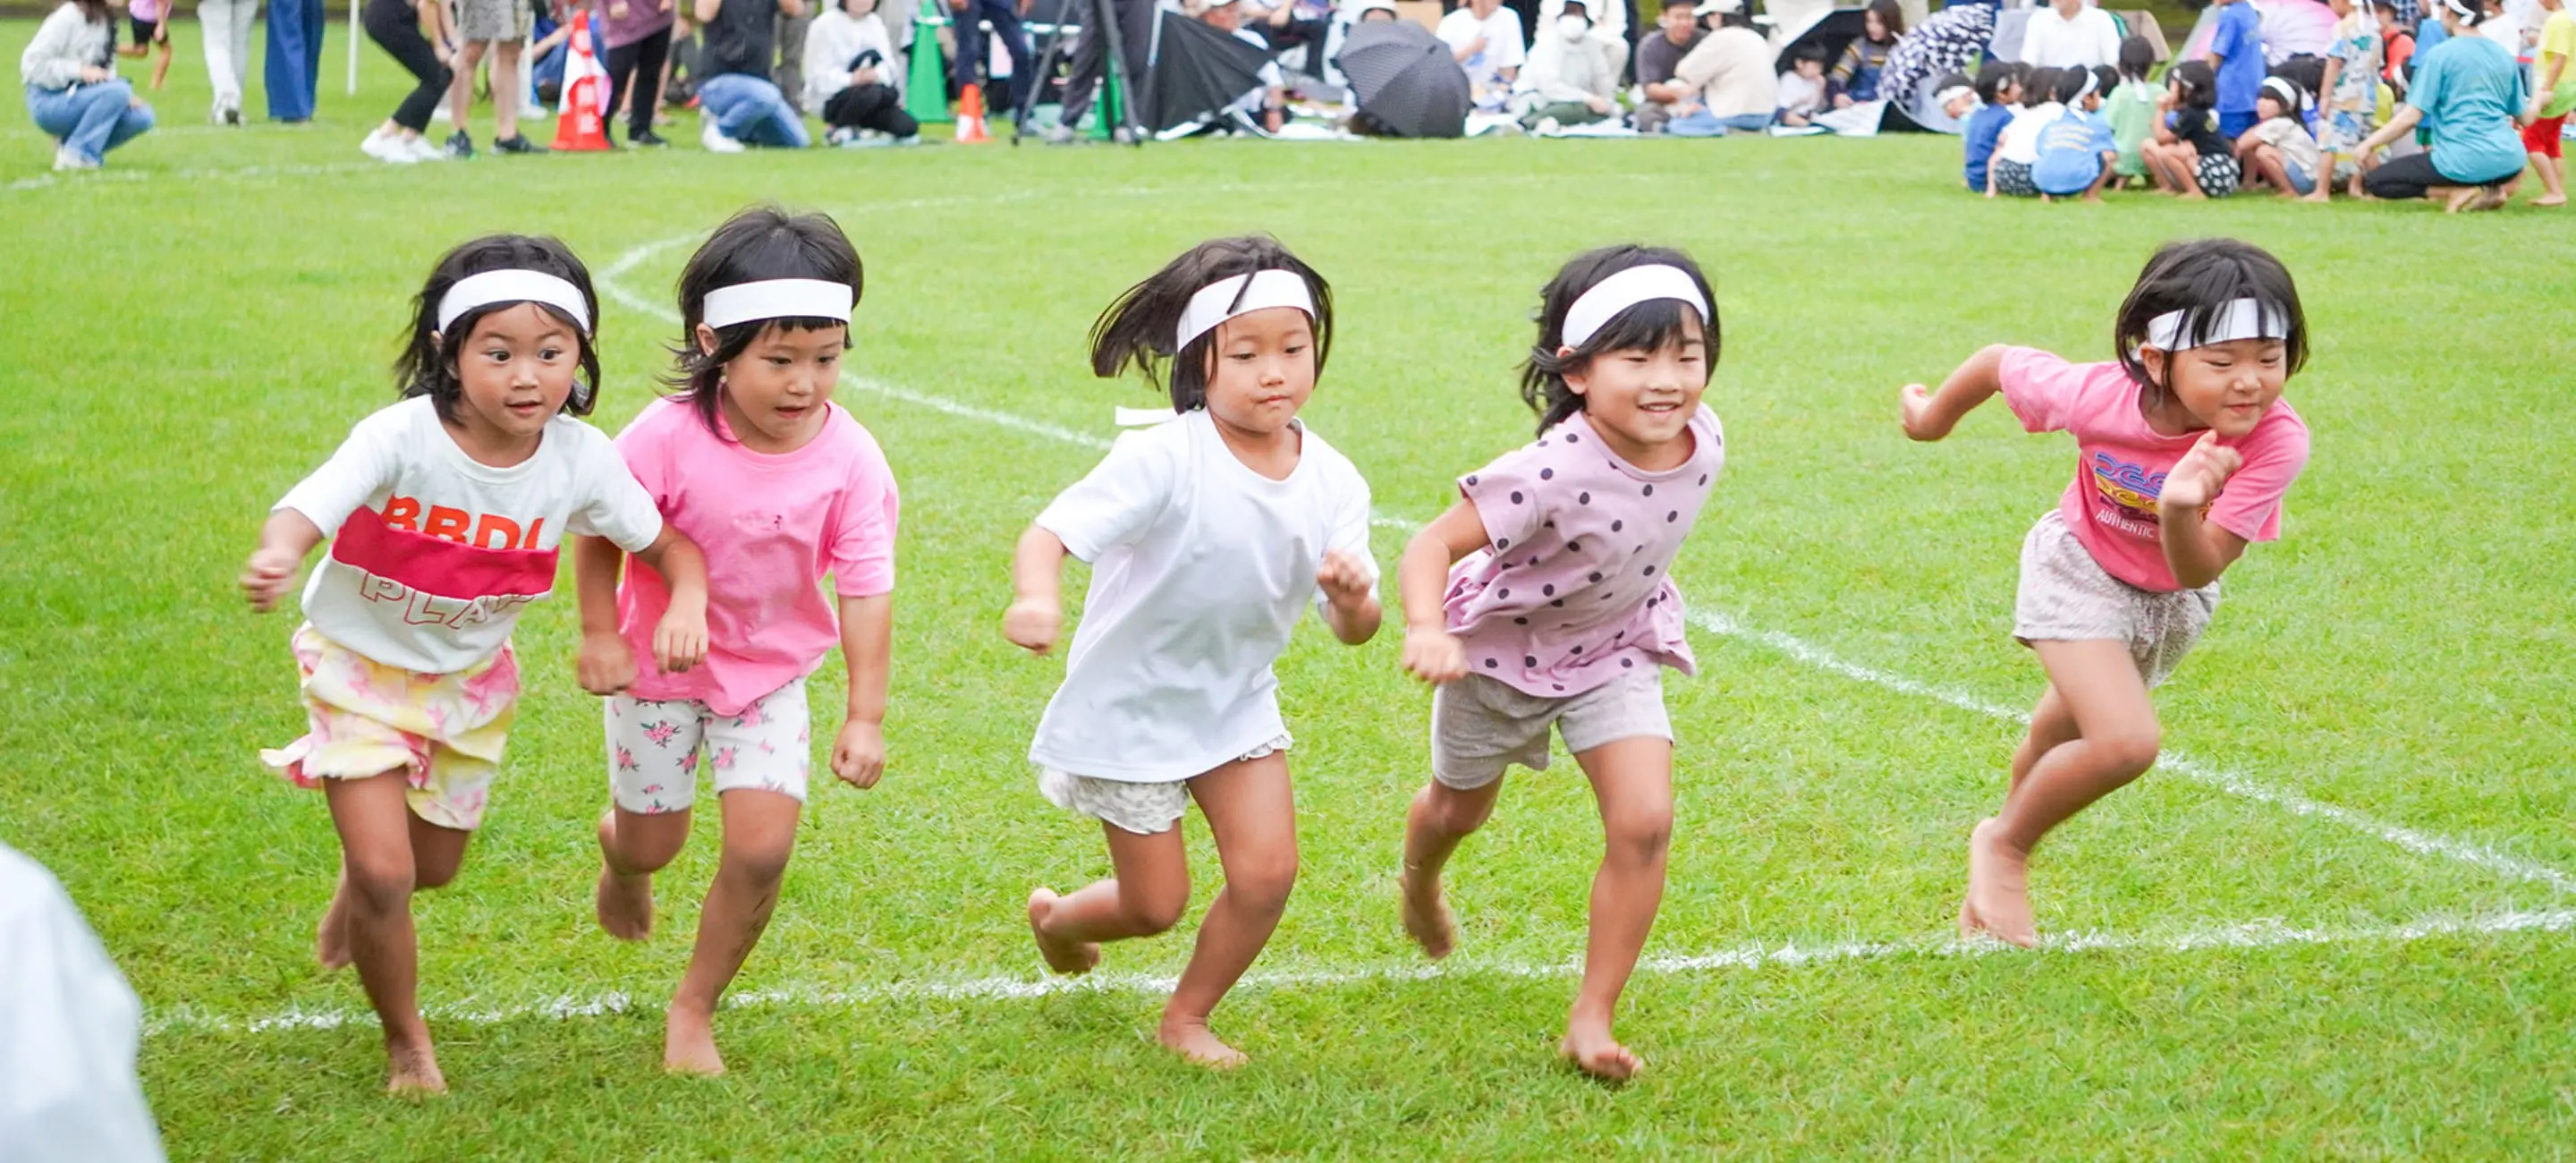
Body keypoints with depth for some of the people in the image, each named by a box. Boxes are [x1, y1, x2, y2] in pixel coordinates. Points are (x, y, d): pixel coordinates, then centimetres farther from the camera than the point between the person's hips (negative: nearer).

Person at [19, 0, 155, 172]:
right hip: (48, 102, -8)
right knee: (118, 91, -29)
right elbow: (31, 64, -18)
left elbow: (104, 75, 15)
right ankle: (75, 154, -21)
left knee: (142, 116, -11)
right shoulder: (68, 17, -14)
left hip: (79, 98, 8)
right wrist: (80, 70, -26)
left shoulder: (107, 22, 10)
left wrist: (125, 96, -6)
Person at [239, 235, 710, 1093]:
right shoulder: (402, 439, -31)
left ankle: (358, 894, 58)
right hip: (361, 664, -4)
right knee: (384, 873, -10)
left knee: (434, 864, 20)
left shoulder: (580, 460, -19)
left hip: (469, 677, 4)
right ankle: (405, 1042, 16)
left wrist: (687, 602, -29)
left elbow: (666, 542, -6)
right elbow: (307, 509, -44)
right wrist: (277, 556, -69)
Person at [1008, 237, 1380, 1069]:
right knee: (1155, 905, 4)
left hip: (1236, 702, 5)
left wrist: (1353, 597, -33)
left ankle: (1187, 1019, 21)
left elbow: (1354, 631, -8)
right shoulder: (1163, 459, -25)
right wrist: (1035, 596, -57)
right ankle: (1055, 917, 40)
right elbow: (1051, 533, -34)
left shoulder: (1333, 484, -10)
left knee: (1267, 872, -5)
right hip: (1129, 709, -4)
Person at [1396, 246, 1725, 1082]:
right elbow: (1432, 546, -38)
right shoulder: (1553, 474, -39)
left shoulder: (1701, 444, -20)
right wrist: (1427, 630, -56)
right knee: (1462, 808, 22)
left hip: (1615, 651, 3)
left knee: (1645, 824, -14)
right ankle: (1420, 881, 61)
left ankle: (1592, 1020, 0)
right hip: (1502, 646, -3)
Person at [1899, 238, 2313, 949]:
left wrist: (2179, 512, -56)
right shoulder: (2097, 397, -35)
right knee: (2125, 743, -22)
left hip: (2171, 599, 3)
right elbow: (2000, 362, -14)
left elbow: (2196, 572, -35)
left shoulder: (2277, 442, -34)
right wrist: (1936, 416, 5)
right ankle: (2004, 846, 6)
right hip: (2080, 570, -3)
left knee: (2060, 737, 24)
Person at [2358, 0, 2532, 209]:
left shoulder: (2439, 55, -6)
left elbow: (2411, 117, -11)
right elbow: (2525, 118, 17)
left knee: (2373, 182, 5)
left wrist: (2370, 144, -2)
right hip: (2506, 161, 6)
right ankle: (2494, 189, 5)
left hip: (2463, 163, -6)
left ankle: (2458, 192, -8)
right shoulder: (2503, 56, 10)